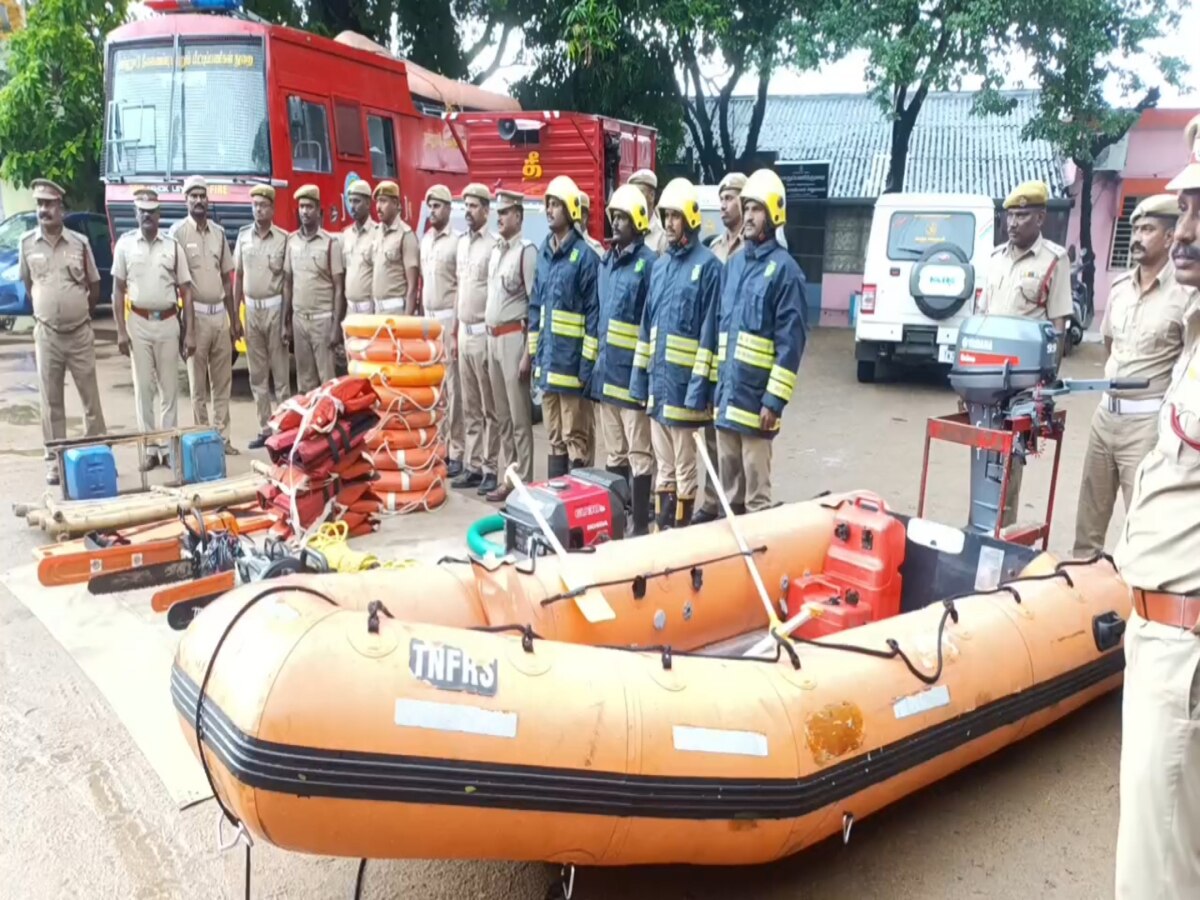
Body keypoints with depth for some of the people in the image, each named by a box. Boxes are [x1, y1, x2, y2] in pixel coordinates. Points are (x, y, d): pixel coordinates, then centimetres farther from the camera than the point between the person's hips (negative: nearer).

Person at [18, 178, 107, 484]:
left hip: (80, 333, -1)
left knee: (90, 398, 7)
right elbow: (28, 284, 13)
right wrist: (46, 311, 12)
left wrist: (79, 314, 9)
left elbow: (94, 286, 7)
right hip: (47, 335, 1)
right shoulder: (27, 243, 0)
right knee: (51, 402, 6)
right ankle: (55, 462, 14)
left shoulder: (79, 242, -3)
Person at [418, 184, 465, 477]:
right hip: (427, 317, 7)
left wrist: (456, 331, -15)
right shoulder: (424, 240, 14)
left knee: (452, 385, -5)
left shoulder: (457, 241, -9)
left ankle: (456, 452, 0)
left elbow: (463, 288, -12)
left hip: (449, 317, -7)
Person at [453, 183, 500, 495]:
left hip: (484, 333, -8)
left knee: (489, 408, -1)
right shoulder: (461, 242, 14)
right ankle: (473, 466, 20)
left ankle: (490, 469, 6)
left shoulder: (494, 245, -11)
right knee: (470, 408, 12)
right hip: (464, 332, 8)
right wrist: (456, 331, 17)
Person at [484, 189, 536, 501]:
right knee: (502, 416, 13)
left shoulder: (526, 251, -10)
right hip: (493, 336, 8)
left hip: (514, 336, -8)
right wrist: (490, 338, 14)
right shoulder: (496, 250, 15)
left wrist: (529, 351, -17)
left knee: (520, 416, -3)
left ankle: (524, 482, 4)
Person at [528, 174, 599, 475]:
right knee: (554, 437, 16)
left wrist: (587, 364, -16)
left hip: (570, 361, -7)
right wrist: (533, 352, 12)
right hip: (546, 360, 7)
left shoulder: (585, 255, -11)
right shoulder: (544, 252, 12)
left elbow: (594, 313, -13)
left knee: (574, 437, 2)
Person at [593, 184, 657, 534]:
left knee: (639, 453, 1)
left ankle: (640, 523, 9)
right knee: (615, 451, 17)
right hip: (606, 370, 8)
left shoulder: (648, 263, -12)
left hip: (632, 373, -8)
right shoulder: (606, 261, 13)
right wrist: (596, 360, 16)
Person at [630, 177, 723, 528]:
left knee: (685, 471, 5)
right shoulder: (660, 265, 13)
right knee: (664, 469, 16)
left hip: (684, 385, -7)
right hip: (657, 384, 7)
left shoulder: (707, 265, -10)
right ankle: (661, 531, 26)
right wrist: (640, 377, 11)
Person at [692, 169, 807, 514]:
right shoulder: (733, 264, 14)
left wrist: (775, 400, -16)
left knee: (756, 491, 2)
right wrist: (701, 386, 12)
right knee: (729, 486, 17)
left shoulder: (784, 269, -8)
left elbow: (791, 342, -12)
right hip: (725, 395, 7)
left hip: (755, 398, -7)